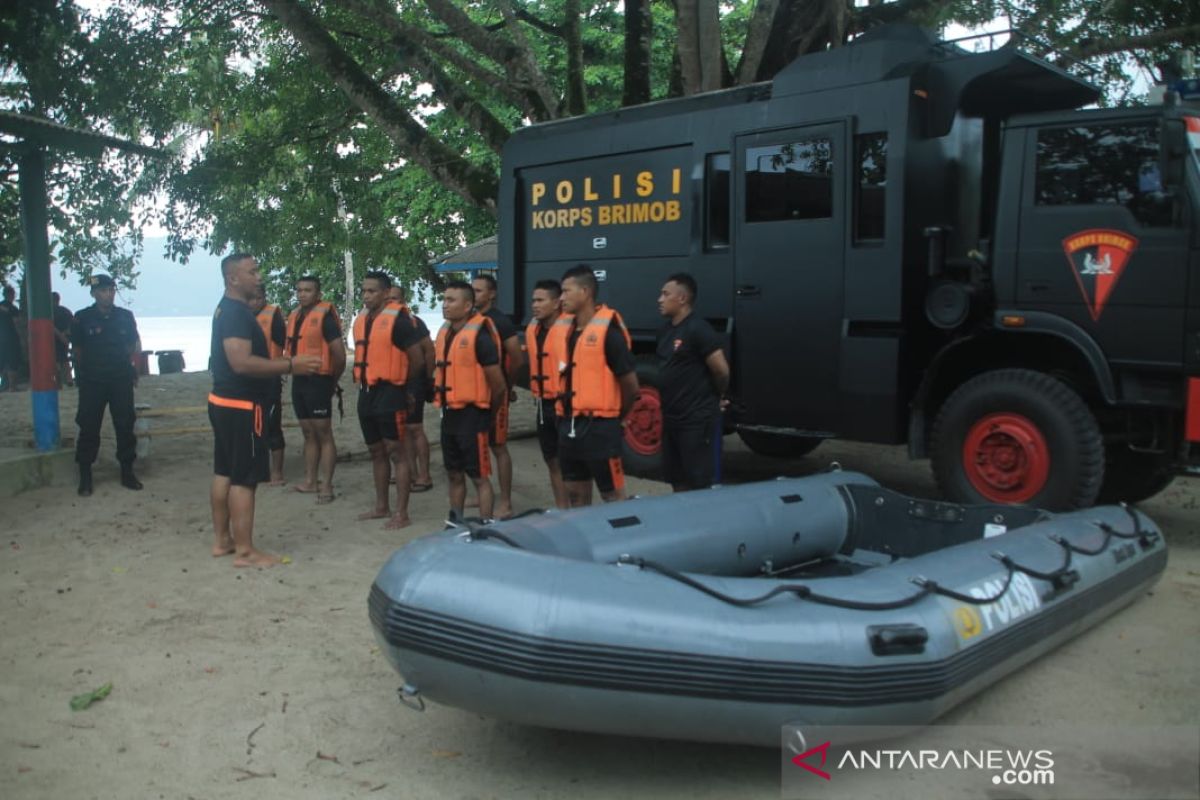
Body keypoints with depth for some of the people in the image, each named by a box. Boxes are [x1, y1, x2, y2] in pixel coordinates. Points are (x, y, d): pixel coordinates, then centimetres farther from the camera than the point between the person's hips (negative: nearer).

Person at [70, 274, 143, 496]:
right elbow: (77, 351, 4)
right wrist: (82, 375, 3)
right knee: (89, 428, 1)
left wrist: (131, 370, 4)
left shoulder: (125, 317, 5)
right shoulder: (82, 319, -2)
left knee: (125, 426, 6)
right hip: (92, 382, -2)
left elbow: (132, 345, 13)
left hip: (121, 380, 2)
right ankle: (85, 477, 11)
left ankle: (127, 471, 17)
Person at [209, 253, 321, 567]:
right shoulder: (236, 312, -19)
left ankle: (222, 540, 24)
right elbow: (242, 362, -29)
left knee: (224, 472, 15)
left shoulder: (228, 309, 14)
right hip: (241, 405, -11)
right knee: (244, 478, -6)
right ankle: (245, 551, -1)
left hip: (225, 402, 11)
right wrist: (290, 365, -27)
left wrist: (283, 364, 19)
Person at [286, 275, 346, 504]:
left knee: (324, 435, -5)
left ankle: (326, 485, -3)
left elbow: (339, 353, -15)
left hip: (318, 381, -8)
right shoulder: (294, 317, 12)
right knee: (308, 434, 14)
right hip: (299, 381, 8)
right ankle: (310, 481, 21)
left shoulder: (324, 316, -12)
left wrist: (331, 380, -3)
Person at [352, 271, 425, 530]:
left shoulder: (398, 319, -13)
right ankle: (381, 507, 27)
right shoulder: (361, 319, 12)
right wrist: (362, 380, 13)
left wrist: (399, 382, 3)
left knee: (397, 452, -4)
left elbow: (417, 360, -11)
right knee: (377, 452, 16)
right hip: (367, 392, 8)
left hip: (390, 393, -8)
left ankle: (402, 514, 1)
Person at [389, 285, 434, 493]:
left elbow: (429, 350, -9)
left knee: (415, 428, -6)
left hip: (413, 382, -7)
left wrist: (428, 378, -6)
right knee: (403, 429, 11)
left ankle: (424, 476, -2)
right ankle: (412, 472, 21)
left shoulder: (414, 322, -11)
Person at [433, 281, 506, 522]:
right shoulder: (444, 332, 10)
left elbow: (496, 381, -13)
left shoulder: (480, 335, -16)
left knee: (479, 476, -1)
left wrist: (488, 408, 1)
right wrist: (443, 401, 17)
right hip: (449, 413, 8)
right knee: (454, 474, 17)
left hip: (472, 414, -8)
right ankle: (455, 522, 28)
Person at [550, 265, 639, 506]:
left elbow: (630, 385, -11)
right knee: (576, 493, 17)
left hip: (599, 427, -7)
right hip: (569, 426, 8)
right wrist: (567, 417, 12)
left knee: (613, 496, 2)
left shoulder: (608, 330, -13)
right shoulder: (566, 330, 10)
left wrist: (616, 417, 3)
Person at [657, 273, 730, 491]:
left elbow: (721, 370, -18)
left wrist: (717, 398, -1)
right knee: (677, 479, 16)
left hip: (697, 420, -9)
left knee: (698, 483, -2)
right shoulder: (667, 330, 12)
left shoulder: (698, 330, -16)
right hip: (671, 418, 9)